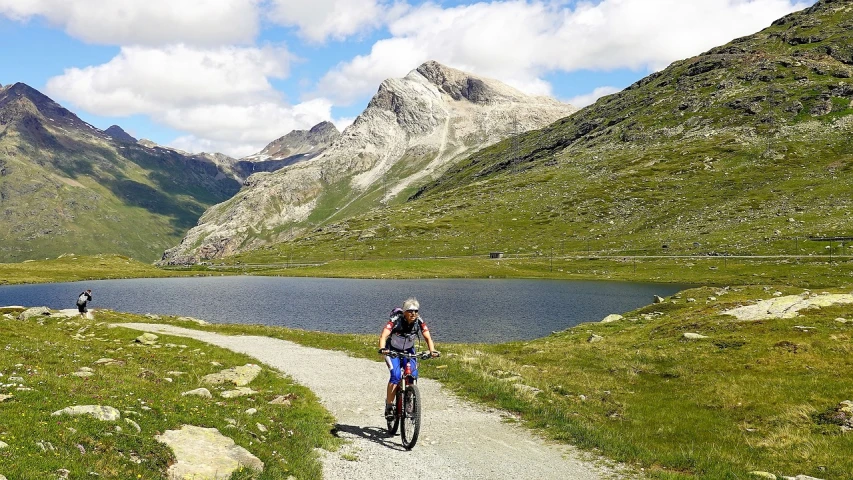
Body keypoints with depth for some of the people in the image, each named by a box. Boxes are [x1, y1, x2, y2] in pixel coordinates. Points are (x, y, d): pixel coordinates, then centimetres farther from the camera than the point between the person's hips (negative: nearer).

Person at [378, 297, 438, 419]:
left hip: (408, 351, 3)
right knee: (396, 376, -24)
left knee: (413, 375, -16)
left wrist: (432, 351, -41)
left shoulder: (419, 321, -18)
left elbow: (428, 337, -22)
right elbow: (383, 336, -38)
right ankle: (389, 407, -14)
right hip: (392, 350, -3)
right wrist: (382, 349, -57)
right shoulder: (396, 320, -28)